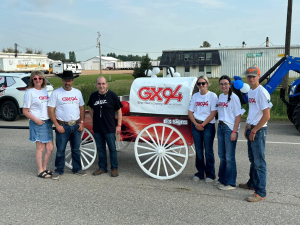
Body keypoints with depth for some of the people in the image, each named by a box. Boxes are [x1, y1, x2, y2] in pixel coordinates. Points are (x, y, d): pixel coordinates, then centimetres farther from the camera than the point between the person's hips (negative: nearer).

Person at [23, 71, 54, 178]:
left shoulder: (45, 91, 12)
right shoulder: (30, 92, -8)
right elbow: (25, 111, -8)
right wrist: (36, 120, -16)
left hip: (48, 122, 7)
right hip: (37, 124, -7)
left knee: (50, 148, 9)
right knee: (40, 148, 0)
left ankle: (44, 168, 23)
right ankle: (40, 171, 12)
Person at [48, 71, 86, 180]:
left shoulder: (77, 92, 9)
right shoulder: (56, 93, -4)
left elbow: (81, 108, 14)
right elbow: (51, 110, -7)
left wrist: (81, 122, 4)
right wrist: (57, 125, -13)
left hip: (76, 125, 4)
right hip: (62, 126, -4)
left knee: (76, 149, 13)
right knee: (60, 150, 3)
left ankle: (77, 169, 25)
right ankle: (59, 170, 17)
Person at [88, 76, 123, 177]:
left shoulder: (112, 95, -7)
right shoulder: (93, 96, 4)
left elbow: (119, 111, -2)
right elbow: (91, 108, 20)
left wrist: (119, 125, -5)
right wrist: (94, 120, 10)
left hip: (110, 128, -4)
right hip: (97, 128, 4)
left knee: (112, 149, 4)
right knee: (100, 149, 13)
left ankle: (114, 168, 18)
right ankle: (102, 168, 26)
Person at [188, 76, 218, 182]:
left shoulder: (212, 96, -2)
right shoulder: (195, 96, 10)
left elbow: (213, 113, -8)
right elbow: (190, 112, 9)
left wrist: (203, 125, -12)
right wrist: (196, 124, -5)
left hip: (208, 125, -4)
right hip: (196, 125, 4)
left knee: (208, 150, 0)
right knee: (198, 150, 8)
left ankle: (210, 174, 12)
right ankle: (200, 172, 20)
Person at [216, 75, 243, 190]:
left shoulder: (233, 97, -10)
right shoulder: (220, 96, 12)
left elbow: (238, 116, -13)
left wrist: (234, 131, -17)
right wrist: (219, 125, 12)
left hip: (230, 128, -8)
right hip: (220, 127, 8)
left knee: (229, 157, -2)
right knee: (222, 155, 15)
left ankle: (230, 183, 8)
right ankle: (222, 179, 27)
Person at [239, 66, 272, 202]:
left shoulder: (262, 92, -16)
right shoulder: (250, 92, 12)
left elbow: (266, 116, -19)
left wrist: (254, 130, -16)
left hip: (259, 131, -9)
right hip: (251, 130, 9)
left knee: (259, 162, -5)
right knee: (252, 159, 20)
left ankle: (260, 193, 2)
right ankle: (252, 183, 34)